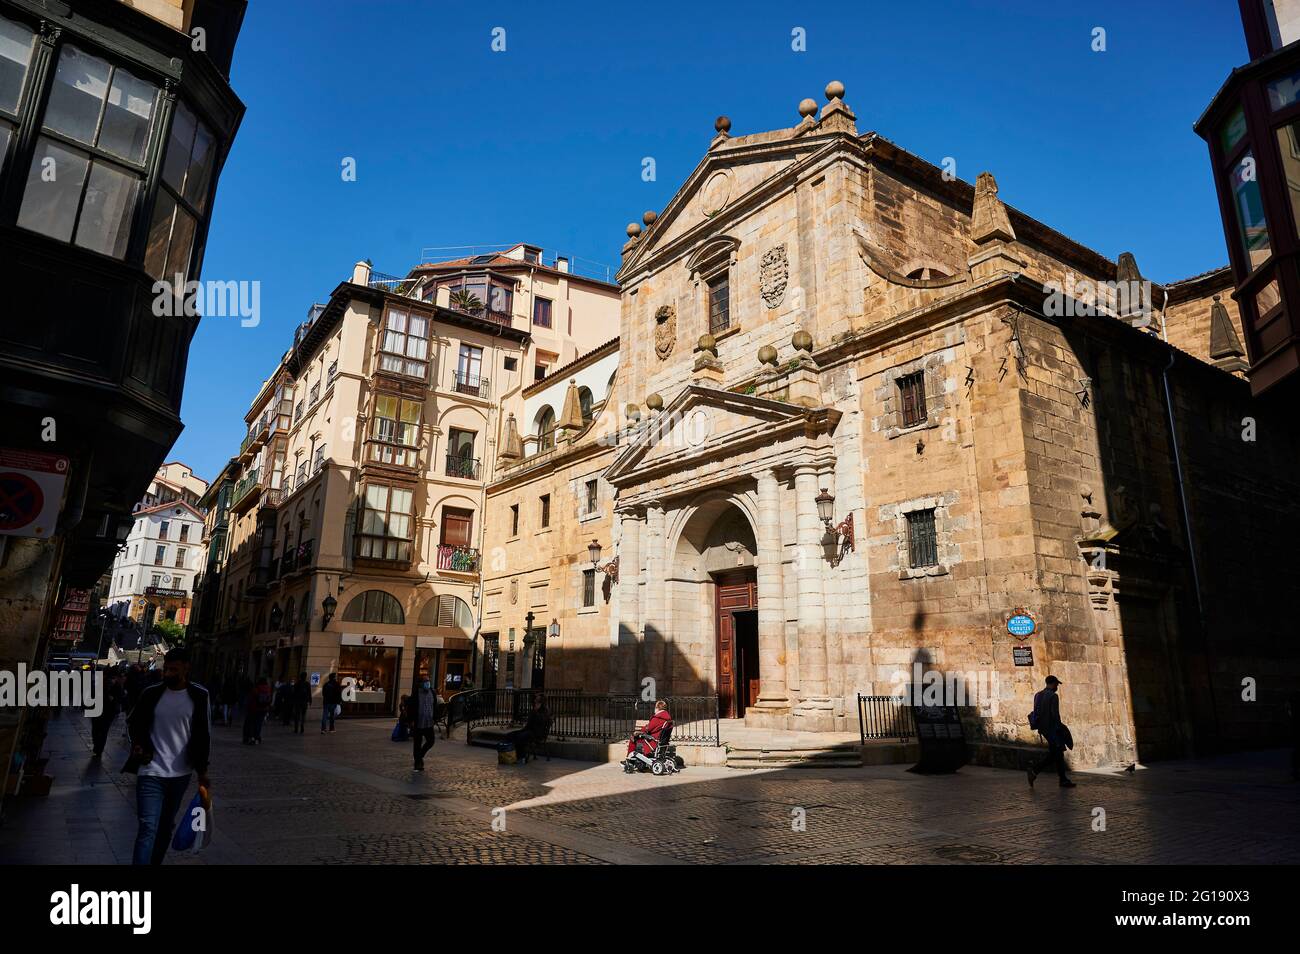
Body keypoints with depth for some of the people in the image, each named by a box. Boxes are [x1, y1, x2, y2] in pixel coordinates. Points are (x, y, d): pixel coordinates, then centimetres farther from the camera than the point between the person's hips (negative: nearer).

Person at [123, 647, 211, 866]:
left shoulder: (199, 696, -2)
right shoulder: (151, 693, -2)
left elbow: (203, 735, 3)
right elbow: (133, 722, 15)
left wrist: (202, 770, 2)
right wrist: (138, 744, -3)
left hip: (180, 774, 1)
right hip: (151, 771, -1)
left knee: (166, 827, 14)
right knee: (148, 829, -9)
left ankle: (156, 862, 29)